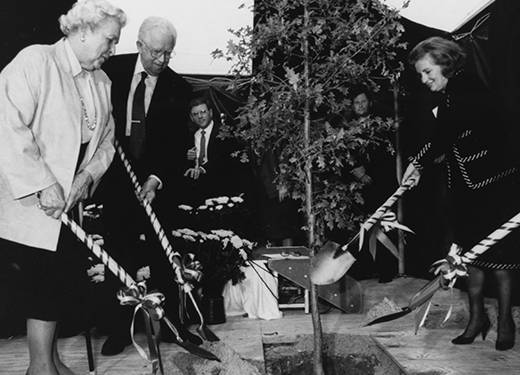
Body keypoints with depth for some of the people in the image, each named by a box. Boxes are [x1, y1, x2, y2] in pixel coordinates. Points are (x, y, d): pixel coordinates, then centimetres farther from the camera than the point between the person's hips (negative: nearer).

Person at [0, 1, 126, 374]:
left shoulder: (102, 82, 10)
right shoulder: (35, 60, -11)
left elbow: (106, 142, 10)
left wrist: (86, 178, -6)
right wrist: (44, 184, -21)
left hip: (68, 201, 7)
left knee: (57, 277, 12)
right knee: (45, 277, -3)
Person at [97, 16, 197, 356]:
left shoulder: (178, 88, -3)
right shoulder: (112, 69, 0)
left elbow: (178, 144, -6)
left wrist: (157, 179, -18)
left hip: (156, 181, -1)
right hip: (115, 177, 1)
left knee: (162, 256, 4)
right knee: (118, 255, 5)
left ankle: (170, 324, 18)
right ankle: (119, 330, 17)